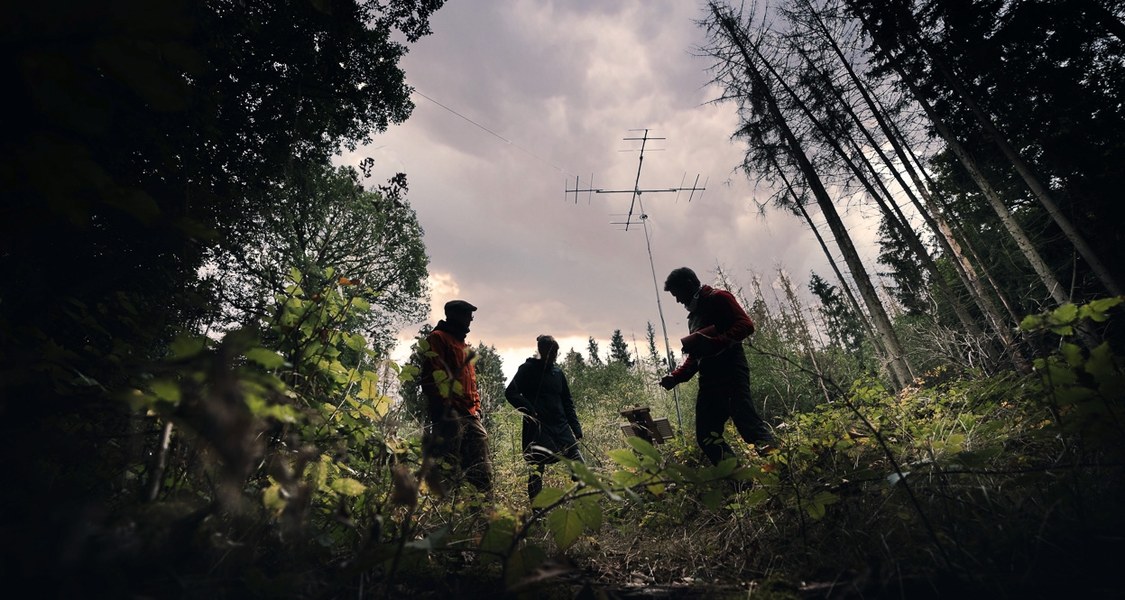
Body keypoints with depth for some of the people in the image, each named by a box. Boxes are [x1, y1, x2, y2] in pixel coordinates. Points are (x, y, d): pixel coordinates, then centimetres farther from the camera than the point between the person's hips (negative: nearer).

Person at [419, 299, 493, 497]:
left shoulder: (464, 346, 27)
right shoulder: (437, 338, -1)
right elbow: (433, 374, -13)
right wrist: (442, 405, -21)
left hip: (469, 413, 9)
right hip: (449, 413, -9)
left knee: (481, 466, 8)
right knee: (449, 463, -9)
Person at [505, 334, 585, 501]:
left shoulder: (558, 372, 16)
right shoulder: (528, 369, 0)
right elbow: (511, 392, -7)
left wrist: (575, 426, 12)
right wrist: (529, 410, -17)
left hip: (561, 426, 5)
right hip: (538, 427, -5)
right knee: (537, 469, -6)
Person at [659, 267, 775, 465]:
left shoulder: (718, 298, 3)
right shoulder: (694, 315, 26)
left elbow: (746, 325, -11)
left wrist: (714, 341, -21)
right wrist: (676, 376, 13)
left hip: (730, 369, -8)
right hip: (709, 378, 8)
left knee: (745, 419, -23)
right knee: (706, 436, 1)